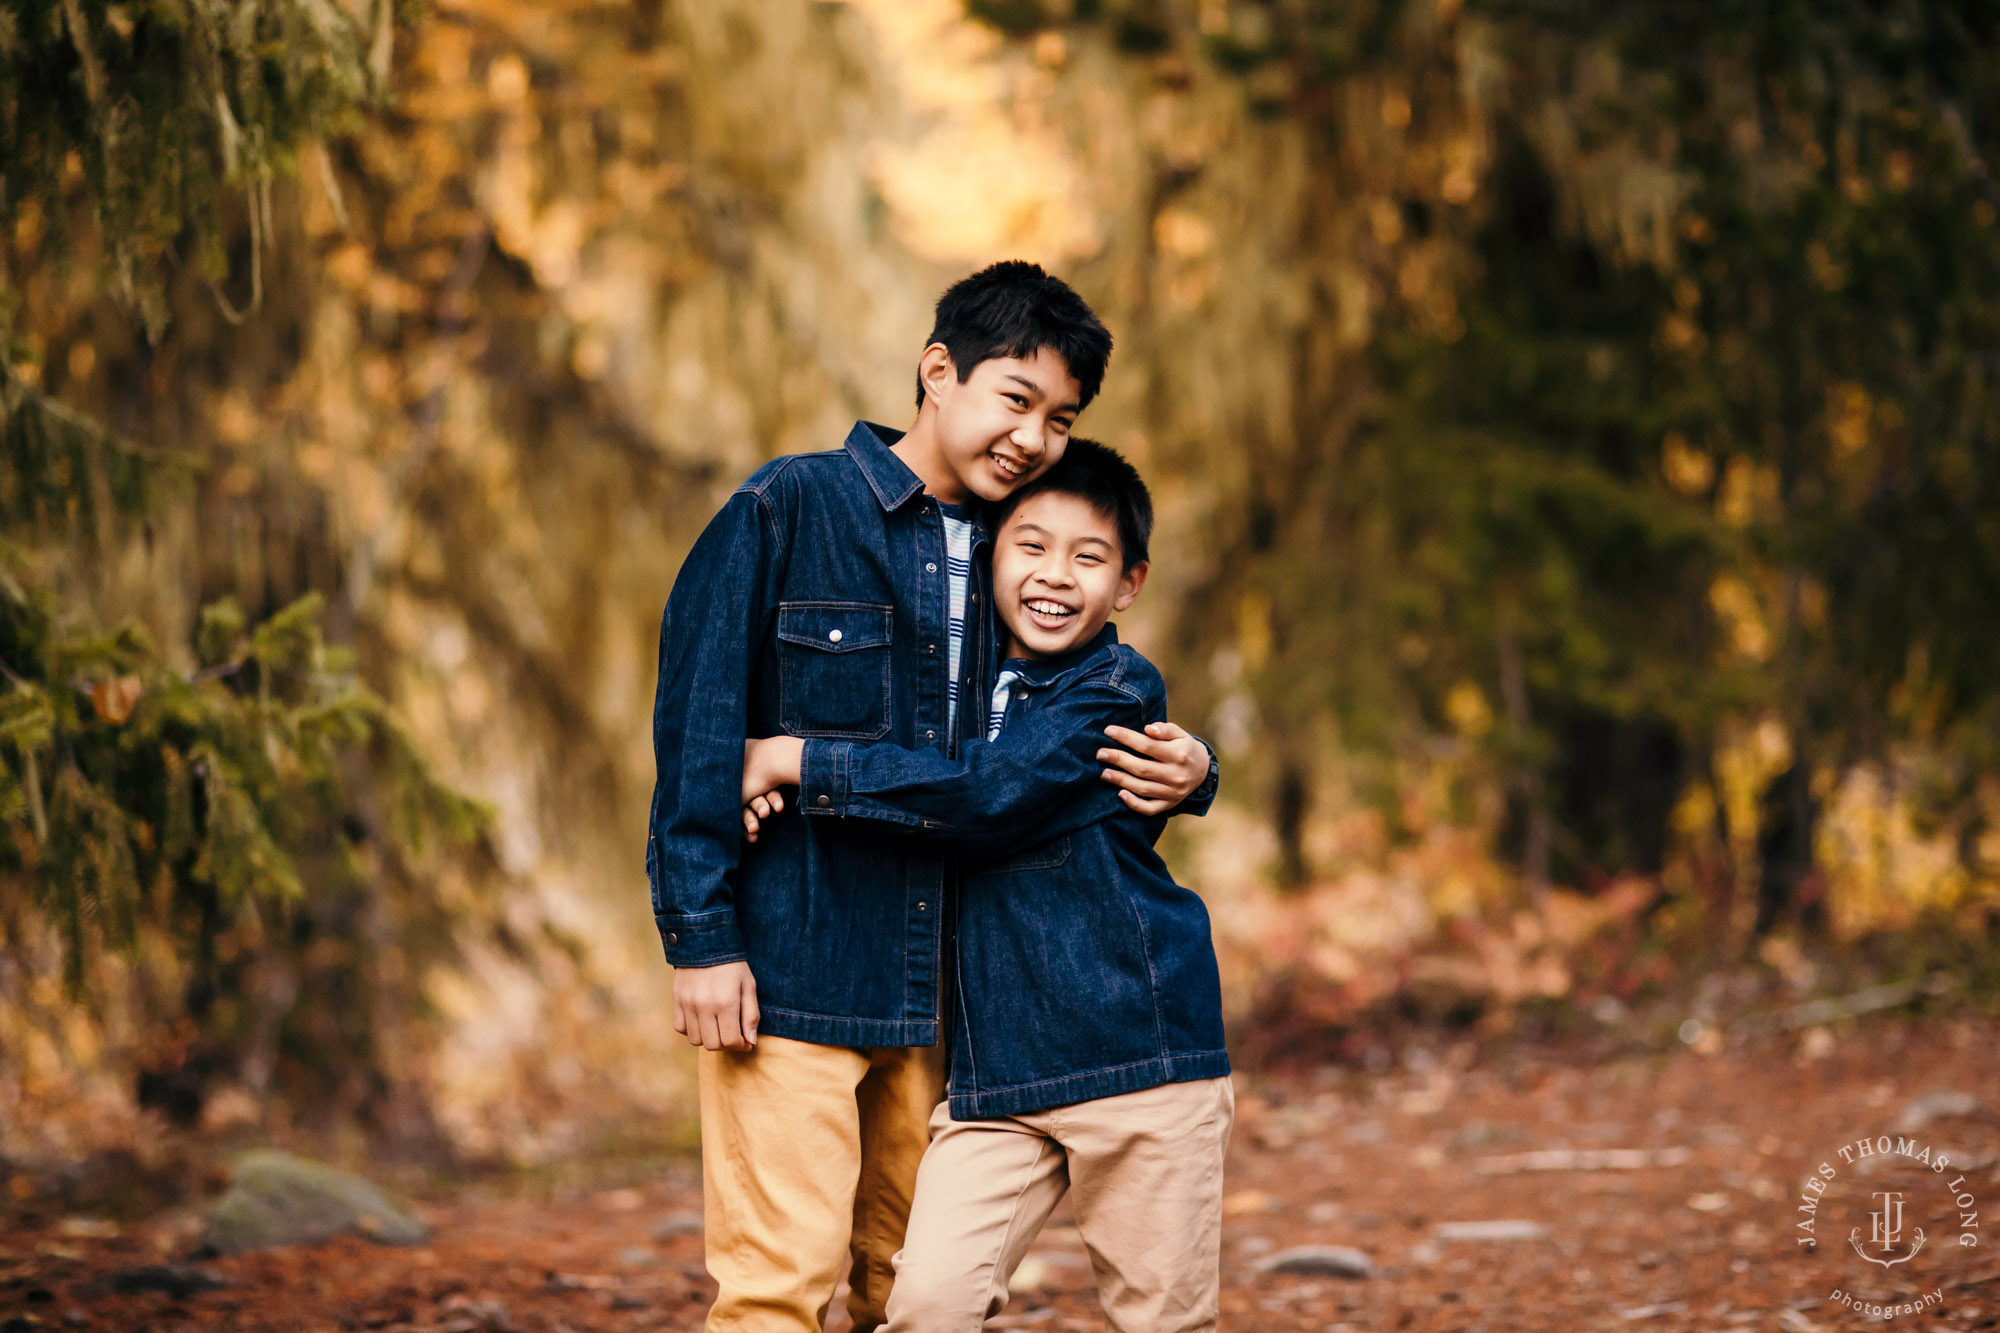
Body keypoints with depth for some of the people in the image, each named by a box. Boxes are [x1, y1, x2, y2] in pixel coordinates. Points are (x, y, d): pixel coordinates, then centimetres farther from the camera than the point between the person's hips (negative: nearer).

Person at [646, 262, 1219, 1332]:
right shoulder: (788, 510, -4)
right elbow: (696, 727, -6)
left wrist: (1181, 773, -1)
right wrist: (700, 938, -11)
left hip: (939, 991, 6)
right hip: (788, 971, -6)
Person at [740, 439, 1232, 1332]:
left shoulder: (1119, 690, -7)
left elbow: (989, 793, -19)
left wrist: (802, 763, -15)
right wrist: (775, 801, -2)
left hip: (1137, 1052, -4)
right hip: (995, 1065, 5)